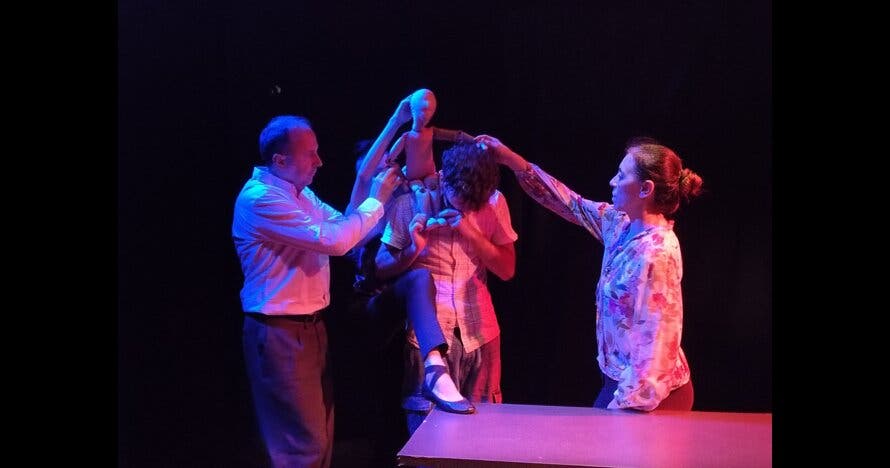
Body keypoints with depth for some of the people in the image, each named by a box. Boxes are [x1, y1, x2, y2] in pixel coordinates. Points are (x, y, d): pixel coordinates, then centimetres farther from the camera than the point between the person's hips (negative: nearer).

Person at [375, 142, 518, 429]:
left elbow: (507, 270, -1)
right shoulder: (409, 205, -5)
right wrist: (414, 249, -17)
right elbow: (382, 269, 1)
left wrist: (472, 232, -13)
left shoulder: (494, 203, 1)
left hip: (479, 332, 2)